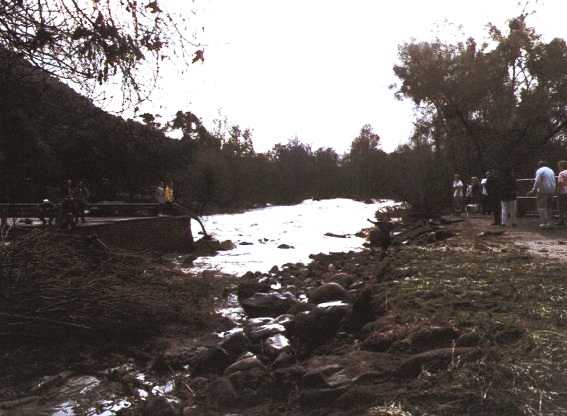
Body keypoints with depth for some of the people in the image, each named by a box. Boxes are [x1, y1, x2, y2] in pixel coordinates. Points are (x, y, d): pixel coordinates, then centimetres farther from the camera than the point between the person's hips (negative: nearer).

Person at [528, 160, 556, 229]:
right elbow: (554, 182, 16)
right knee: (549, 208, 12)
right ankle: (549, 222, 12)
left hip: (543, 191, -7)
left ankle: (544, 223, -11)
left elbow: (537, 182, -14)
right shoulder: (551, 170, 17)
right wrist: (553, 191, 18)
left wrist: (533, 190, -10)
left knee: (542, 208, -6)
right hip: (551, 192, 7)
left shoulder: (539, 171, -6)